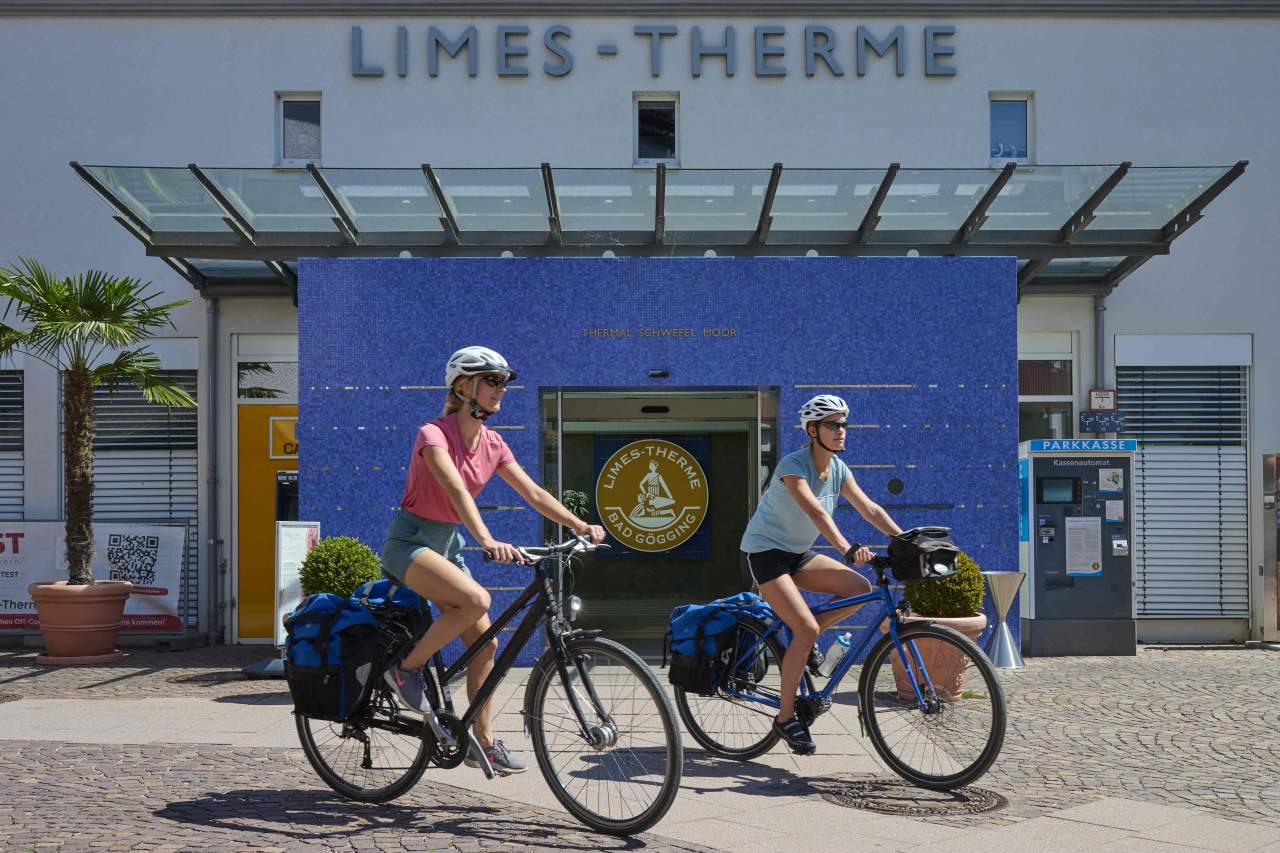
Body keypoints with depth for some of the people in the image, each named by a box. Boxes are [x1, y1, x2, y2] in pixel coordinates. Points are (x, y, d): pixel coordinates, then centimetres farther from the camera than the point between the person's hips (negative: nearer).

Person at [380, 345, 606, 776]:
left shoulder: (492, 444, 3)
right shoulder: (433, 434, -19)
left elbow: (534, 493, 1)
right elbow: (457, 490, -35)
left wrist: (581, 526, -12)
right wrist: (487, 540, -49)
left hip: (447, 543, 7)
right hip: (409, 541, -7)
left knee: (485, 642, 1)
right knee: (475, 599, -32)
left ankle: (484, 742, 12)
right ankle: (407, 667, -12)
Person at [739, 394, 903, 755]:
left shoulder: (838, 469, 0)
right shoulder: (793, 465, -22)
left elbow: (870, 508, -5)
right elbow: (816, 512, -38)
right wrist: (847, 548, -52)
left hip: (797, 554, 8)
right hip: (763, 552, -8)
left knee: (859, 587, -12)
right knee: (807, 630, -20)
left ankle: (799, 643, 5)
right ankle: (785, 717, -5)